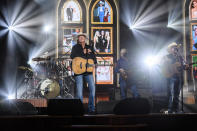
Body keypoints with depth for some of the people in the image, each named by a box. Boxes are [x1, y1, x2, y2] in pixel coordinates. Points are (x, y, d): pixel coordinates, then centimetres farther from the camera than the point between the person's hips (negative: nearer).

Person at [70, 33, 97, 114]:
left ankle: (91, 108, 0)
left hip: (88, 70, 3)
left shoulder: (90, 48, 18)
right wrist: (83, 53, -7)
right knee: (79, 90, -6)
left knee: (92, 89, -8)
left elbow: (94, 58, 15)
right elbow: (72, 56, -7)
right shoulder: (75, 47, 9)